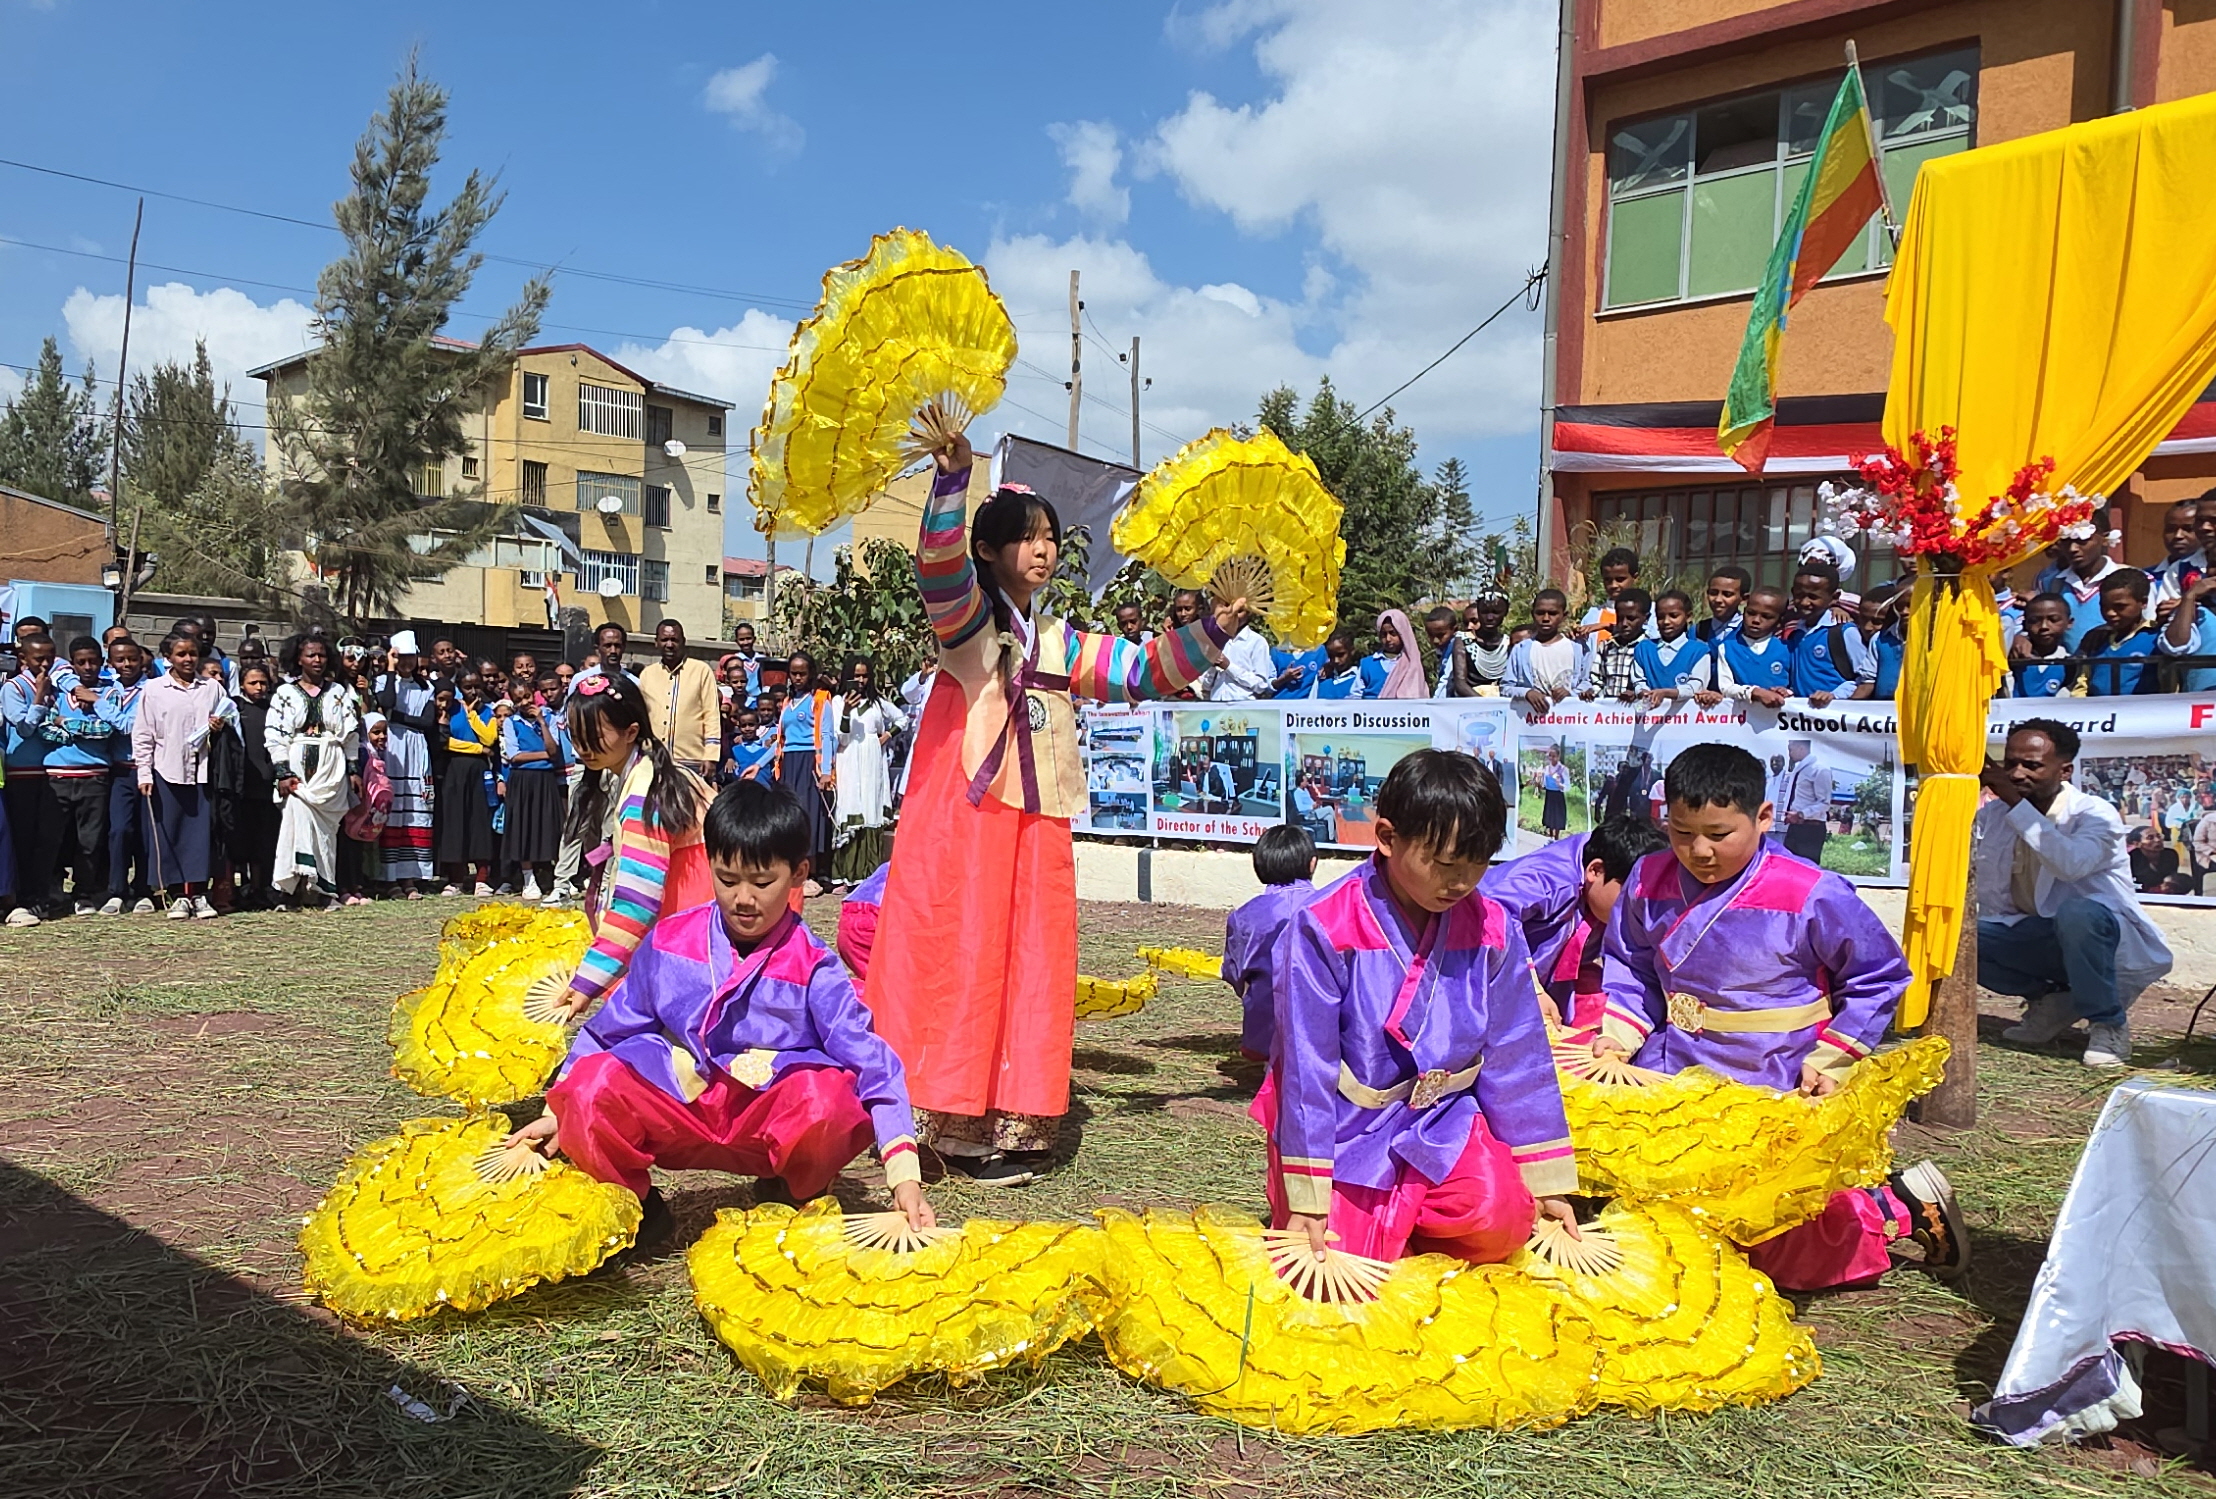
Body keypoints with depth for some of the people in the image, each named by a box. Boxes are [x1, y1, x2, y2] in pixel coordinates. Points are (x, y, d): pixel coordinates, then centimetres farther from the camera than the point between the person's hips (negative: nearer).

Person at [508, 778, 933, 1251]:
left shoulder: (812, 967, -9)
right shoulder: (669, 941, 1)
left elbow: (870, 1061, -15)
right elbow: (612, 1027, 14)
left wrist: (903, 1173, -24)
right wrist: (557, 1113, 15)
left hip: (774, 1118, -2)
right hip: (680, 1109, 3)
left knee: (828, 1095, -36)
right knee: (592, 1084, -26)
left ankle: (795, 1195, -1)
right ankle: (636, 1209, 2)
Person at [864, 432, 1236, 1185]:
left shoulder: (1059, 641, 17)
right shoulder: (967, 616, -1)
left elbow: (1145, 670, 18)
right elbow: (939, 567, -23)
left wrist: (1213, 629, 7)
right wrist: (952, 479, -37)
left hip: (1036, 826, 7)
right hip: (964, 821, -6)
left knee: (1030, 966, 7)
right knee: (963, 962, -5)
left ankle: (1011, 1119, 15)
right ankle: (960, 1129, 2)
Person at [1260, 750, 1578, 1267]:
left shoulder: (1493, 929, -4)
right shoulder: (1323, 927, -17)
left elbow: (1517, 1058, 3)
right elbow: (1306, 1065, -14)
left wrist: (1546, 1181, 6)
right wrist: (1307, 1200, -12)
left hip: (1443, 1123, 3)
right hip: (1347, 1129, -3)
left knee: (1500, 1220, -24)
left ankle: (1396, 1217, 7)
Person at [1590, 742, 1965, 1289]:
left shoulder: (1811, 896, -16)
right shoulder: (1650, 881, -3)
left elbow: (1879, 978, -4)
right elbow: (1629, 968, 10)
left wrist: (1829, 1061, -10)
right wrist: (1618, 1035, -6)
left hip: (1778, 1094, -5)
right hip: (1673, 1077, 5)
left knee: (1787, 1250, -4)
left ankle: (1901, 1206, 21)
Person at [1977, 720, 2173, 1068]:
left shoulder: (2095, 814, -14)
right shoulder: (1992, 815, 0)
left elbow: (2072, 863, -38)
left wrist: (2017, 804, -33)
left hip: (2103, 933, -5)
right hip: (2037, 940, 5)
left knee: (2077, 912, -39)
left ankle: (2109, 1025, -15)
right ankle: (2051, 1002, 5)